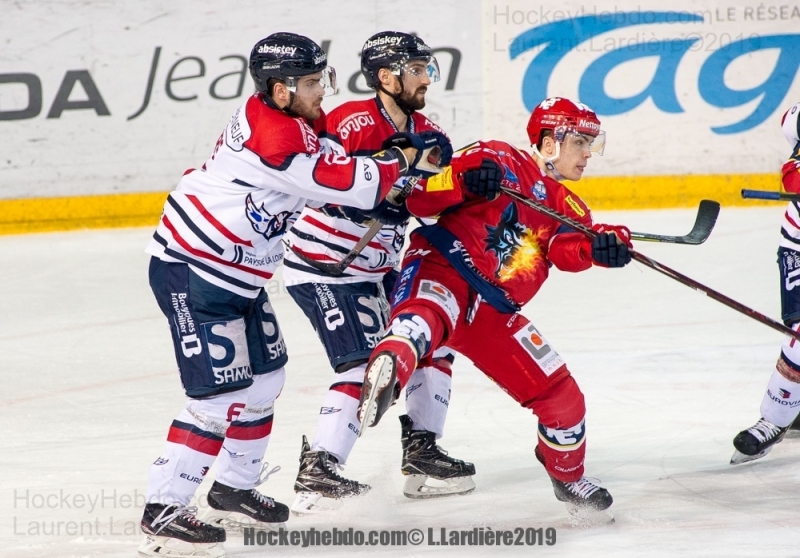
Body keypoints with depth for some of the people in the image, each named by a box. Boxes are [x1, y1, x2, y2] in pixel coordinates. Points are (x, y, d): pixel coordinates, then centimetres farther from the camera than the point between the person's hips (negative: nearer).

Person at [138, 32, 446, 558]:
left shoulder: (298, 121, 5)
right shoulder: (274, 134, -25)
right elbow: (349, 184, -24)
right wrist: (401, 158, -8)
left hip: (236, 273, 10)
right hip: (191, 272, -10)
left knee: (265, 377, 17)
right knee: (223, 391, -13)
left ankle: (235, 489, 32)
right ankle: (162, 513, -9)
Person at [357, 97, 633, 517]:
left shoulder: (568, 208, 23)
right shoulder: (500, 162, 2)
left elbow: (568, 249, -2)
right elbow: (419, 199, -7)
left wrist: (600, 246, -25)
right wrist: (464, 179, -28)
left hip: (493, 312, 7)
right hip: (441, 274, -7)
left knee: (560, 393, 8)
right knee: (430, 313, -43)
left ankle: (568, 477, 33)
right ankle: (388, 368, -74)